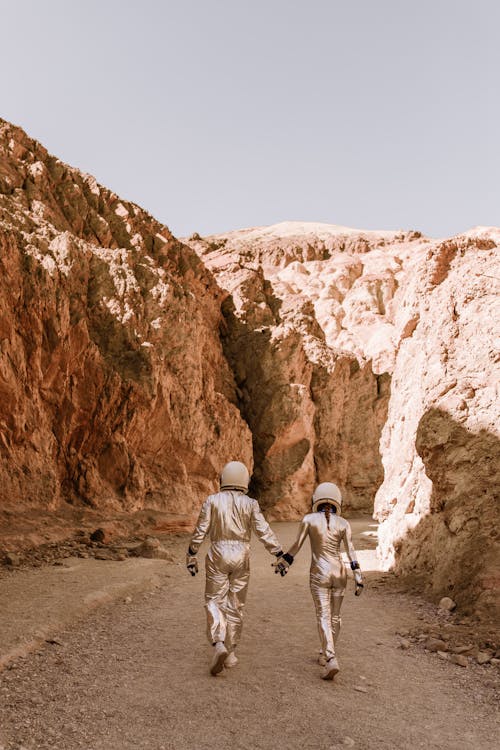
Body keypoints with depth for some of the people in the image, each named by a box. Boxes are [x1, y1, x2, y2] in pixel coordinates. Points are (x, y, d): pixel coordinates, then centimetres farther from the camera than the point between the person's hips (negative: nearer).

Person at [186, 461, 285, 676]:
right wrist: (280, 555, -3)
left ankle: (218, 645, -15)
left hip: (218, 556, -1)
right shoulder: (250, 504, -3)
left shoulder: (212, 501, -4)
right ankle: (230, 653, 18)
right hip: (241, 557, 1)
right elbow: (264, 532, -8)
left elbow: (200, 531, -3)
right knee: (235, 605, 12)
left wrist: (191, 556, 7)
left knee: (214, 602, 6)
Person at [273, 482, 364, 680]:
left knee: (324, 617, -2)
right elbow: (351, 551, -7)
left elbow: (297, 545, -3)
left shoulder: (309, 519, -7)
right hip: (339, 573, 3)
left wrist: (283, 561, 10)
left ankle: (331, 659, -19)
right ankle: (326, 655, 29)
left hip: (319, 574, -2)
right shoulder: (343, 523, -3)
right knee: (335, 616, 17)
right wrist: (358, 578, -5)